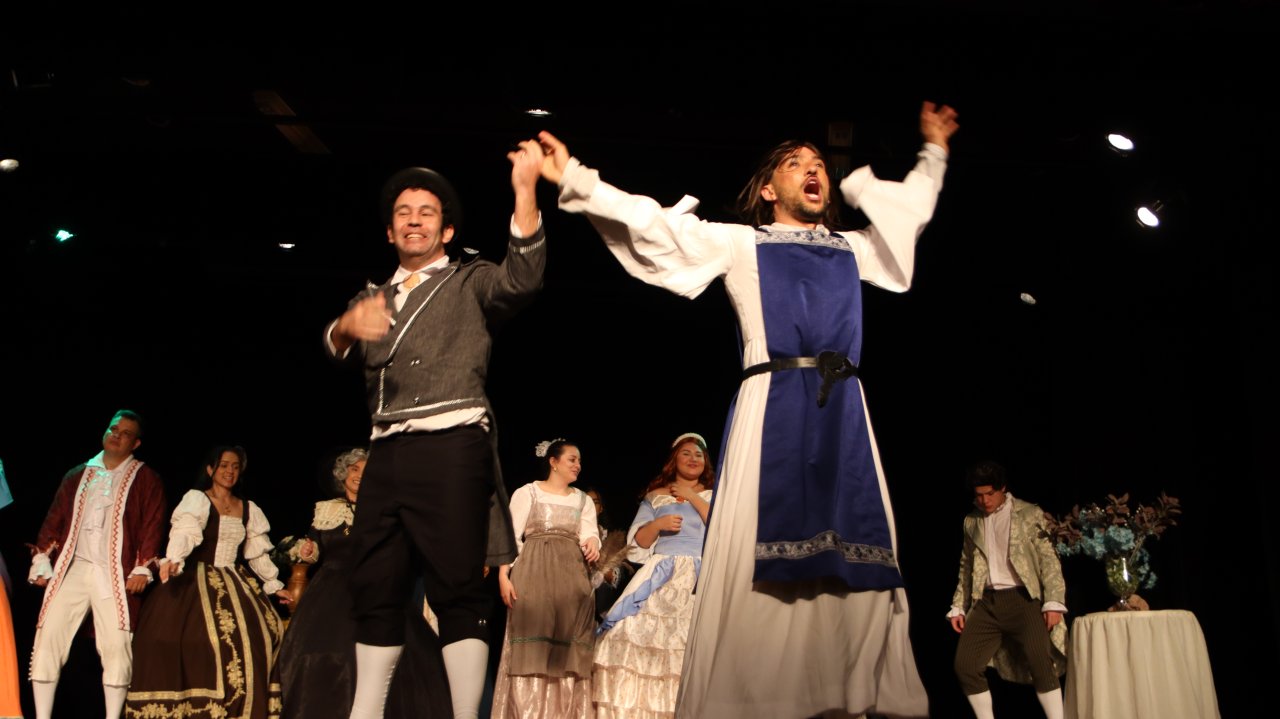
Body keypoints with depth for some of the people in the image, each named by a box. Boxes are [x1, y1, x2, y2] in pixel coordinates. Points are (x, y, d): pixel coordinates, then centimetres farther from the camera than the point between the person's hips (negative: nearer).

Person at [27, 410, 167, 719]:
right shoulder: (77, 476, 18)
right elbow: (55, 519, 15)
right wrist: (41, 560, 5)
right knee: (48, 637, -4)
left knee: (116, 645, -9)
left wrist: (143, 568, -9)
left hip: (115, 574, -3)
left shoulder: (145, 479, 8)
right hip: (72, 568, 3)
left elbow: (152, 525, 0)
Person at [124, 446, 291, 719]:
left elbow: (258, 552, 22)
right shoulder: (196, 499, -2)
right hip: (197, 583, -5)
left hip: (235, 584, 5)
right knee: (200, 639, -22)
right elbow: (184, 533, -20)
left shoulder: (249, 509, 14)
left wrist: (274, 585, 22)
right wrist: (173, 559, -39)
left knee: (254, 635, -10)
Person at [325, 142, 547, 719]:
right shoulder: (373, 297, 27)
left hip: (452, 445, -5)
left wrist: (525, 191, -21)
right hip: (387, 453, 5)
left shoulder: (470, 282, 12)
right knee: (375, 586, 5)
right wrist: (346, 327, -15)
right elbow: (335, 349, 10)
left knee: (457, 585, -10)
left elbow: (520, 281, -9)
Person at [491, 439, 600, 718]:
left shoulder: (583, 500, 19)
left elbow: (590, 534, 7)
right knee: (530, 648, -8)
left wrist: (592, 544, -17)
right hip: (532, 573, -3)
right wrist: (503, 575, -12)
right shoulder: (527, 493, 6)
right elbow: (511, 536, -1)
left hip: (570, 579, 4)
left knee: (567, 648, -1)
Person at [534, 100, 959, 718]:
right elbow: (653, 226, 6)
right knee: (760, 558, -10)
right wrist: (574, 180, 0)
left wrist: (934, 151, 49)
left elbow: (912, 210, 42)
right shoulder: (739, 244, 14)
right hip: (773, 406, -4)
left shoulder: (852, 250, 26)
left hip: (843, 410, 4)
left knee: (859, 553, -4)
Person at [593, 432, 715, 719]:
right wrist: (657, 525, -7)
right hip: (662, 573, 1)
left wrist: (692, 497, -2)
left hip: (703, 575, 0)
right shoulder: (656, 496, 17)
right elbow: (638, 541, 13)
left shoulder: (714, 495, 15)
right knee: (639, 630, -14)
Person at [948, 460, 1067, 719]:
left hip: (1022, 599, -4)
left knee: (1040, 664, -17)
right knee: (965, 666, -3)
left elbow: (1049, 559, -2)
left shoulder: (1029, 514, 2)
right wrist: (958, 607, 12)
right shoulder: (971, 521, 14)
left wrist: (1054, 602, -12)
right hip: (986, 603, 4)